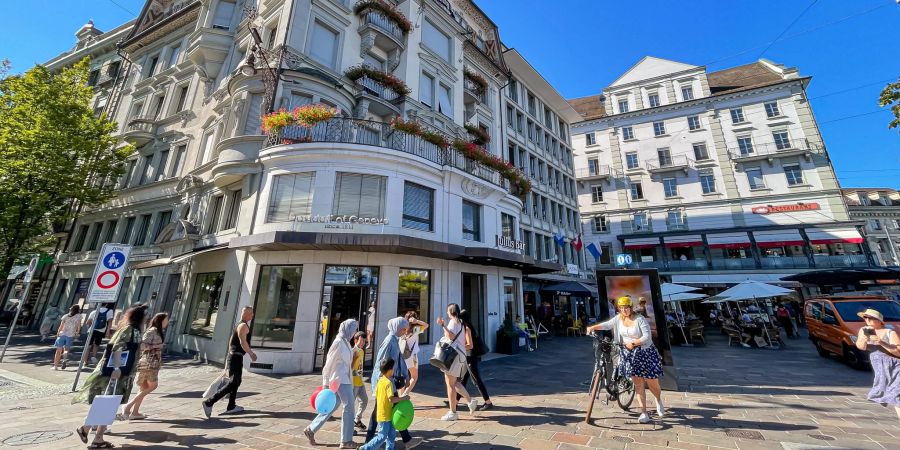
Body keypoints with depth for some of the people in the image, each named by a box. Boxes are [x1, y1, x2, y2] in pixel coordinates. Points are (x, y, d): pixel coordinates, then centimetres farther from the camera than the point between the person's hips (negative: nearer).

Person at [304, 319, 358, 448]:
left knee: (332, 407, 17)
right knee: (349, 407, -1)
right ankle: (346, 441, 11)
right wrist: (326, 383, -14)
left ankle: (310, 430, 30)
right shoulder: (339, 342, -18)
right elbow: (330, 362, -17)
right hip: (340, 380, -9)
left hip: (345, 379, 9)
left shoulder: (346, 342, 8)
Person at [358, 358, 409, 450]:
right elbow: (392, 399, -27)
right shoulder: (389, 383, -23)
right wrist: (403, 398, -17)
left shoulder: (380, 380, 4)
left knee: (392, 434, 16)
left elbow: (376, 396, 12)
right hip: (385, 415, -9)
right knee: (382, 437, 4)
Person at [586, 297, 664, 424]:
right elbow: (607, 325, -9)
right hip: (629, 354, 3)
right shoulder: (618, 318, -1)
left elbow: (647, 337, -17)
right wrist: (593, 327, -24)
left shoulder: (640, 319, -13)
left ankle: (659, 401, 40)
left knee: (652, 383, 7)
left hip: (645, 353, -3)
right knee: (638, 384, 5)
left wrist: (633, 343, -24)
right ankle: (644, 413, 14)